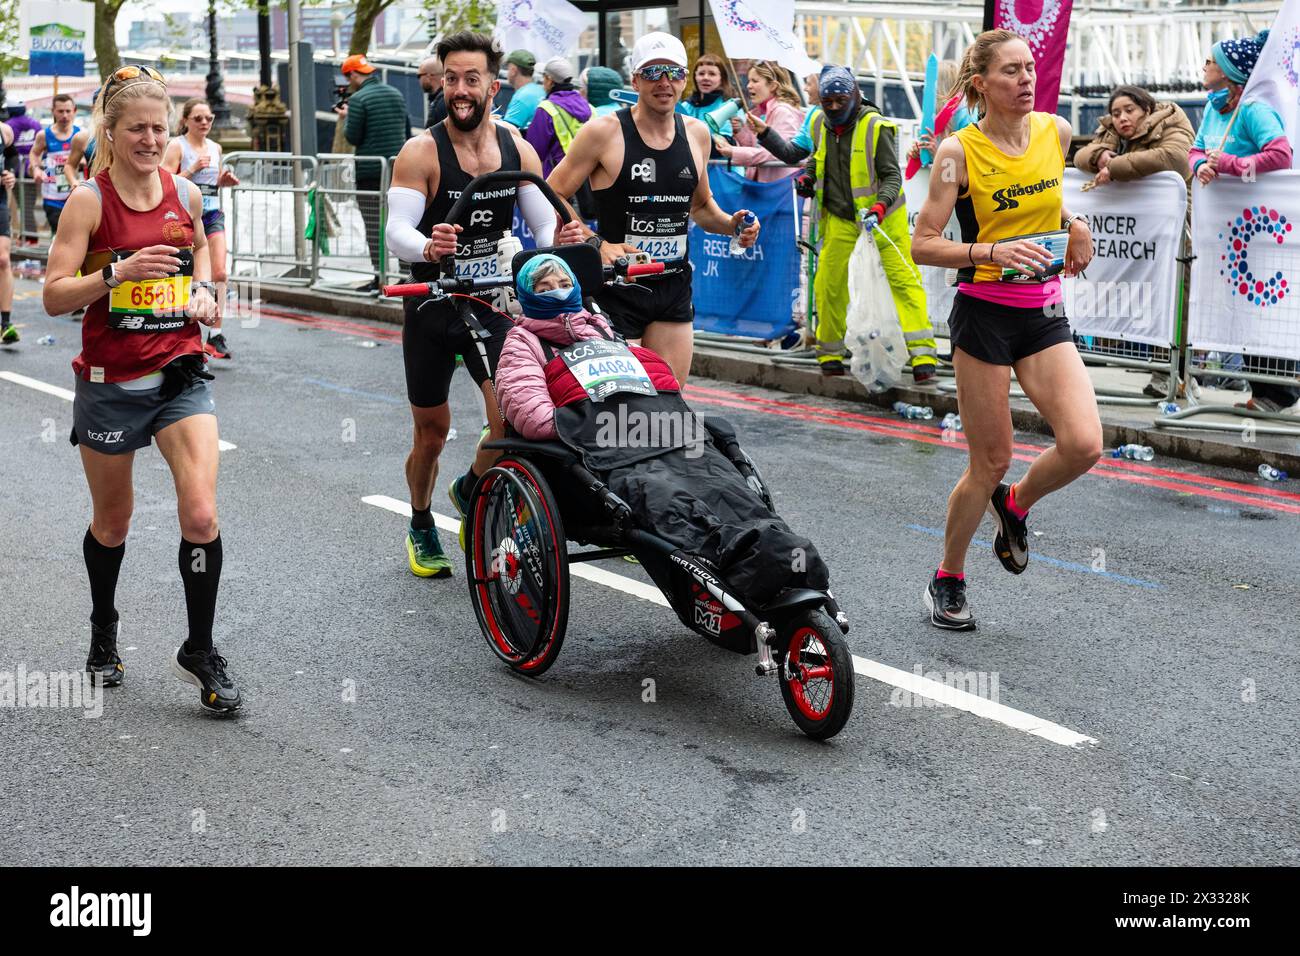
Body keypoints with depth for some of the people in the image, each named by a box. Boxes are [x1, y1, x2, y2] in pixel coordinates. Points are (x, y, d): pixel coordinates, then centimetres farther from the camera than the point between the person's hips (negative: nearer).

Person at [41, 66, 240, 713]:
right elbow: (55, 297, -13)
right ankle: (103, 630, 41)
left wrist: (204, 285, 2)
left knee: (201, 515, -12)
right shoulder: (89, 201, -9)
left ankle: (200, 652, 5)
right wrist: (118, 273, -27)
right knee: (112, 523, 14)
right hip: (111, 383, -2)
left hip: (179, 375, 2)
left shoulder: (185, 193, 2)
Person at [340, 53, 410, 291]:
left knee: (374, 225, -3)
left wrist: (346, 117, 6)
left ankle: (380, 275, -5)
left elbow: (353, 137, -10)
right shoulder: (397, 94, 13)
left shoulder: (358, 99, -10)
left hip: (370, 171, -7)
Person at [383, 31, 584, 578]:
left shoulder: (517, 150, -3)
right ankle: (421, 528, 37)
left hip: (491, 305, 2)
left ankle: (471, 489, 16)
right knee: (431, 434, 10)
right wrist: (427, 245, -45)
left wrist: (559, 240, -26)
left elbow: (545, 225, -3)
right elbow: (396, 230, -23)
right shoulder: (421, 152, -13)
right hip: (431, 307, -2)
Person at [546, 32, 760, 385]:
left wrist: (731, 224, 3)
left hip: (674, 289, 5)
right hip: (616, 286, -5)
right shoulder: (604, 131, -8)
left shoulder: (696, 133, 9)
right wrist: (597, 243, -18)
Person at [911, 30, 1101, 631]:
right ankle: (948, 578, 23)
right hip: (983, 315, -4)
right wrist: (992, 251, -25)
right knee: (991, 462, 1)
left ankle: (1015, 504, 19)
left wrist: (1074, 223, 7)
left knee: (1083, 445, -14)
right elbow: (922, 245, -12)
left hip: (1044, 314, 4)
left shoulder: (1056, 131, 4)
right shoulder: (959, 151, -11)